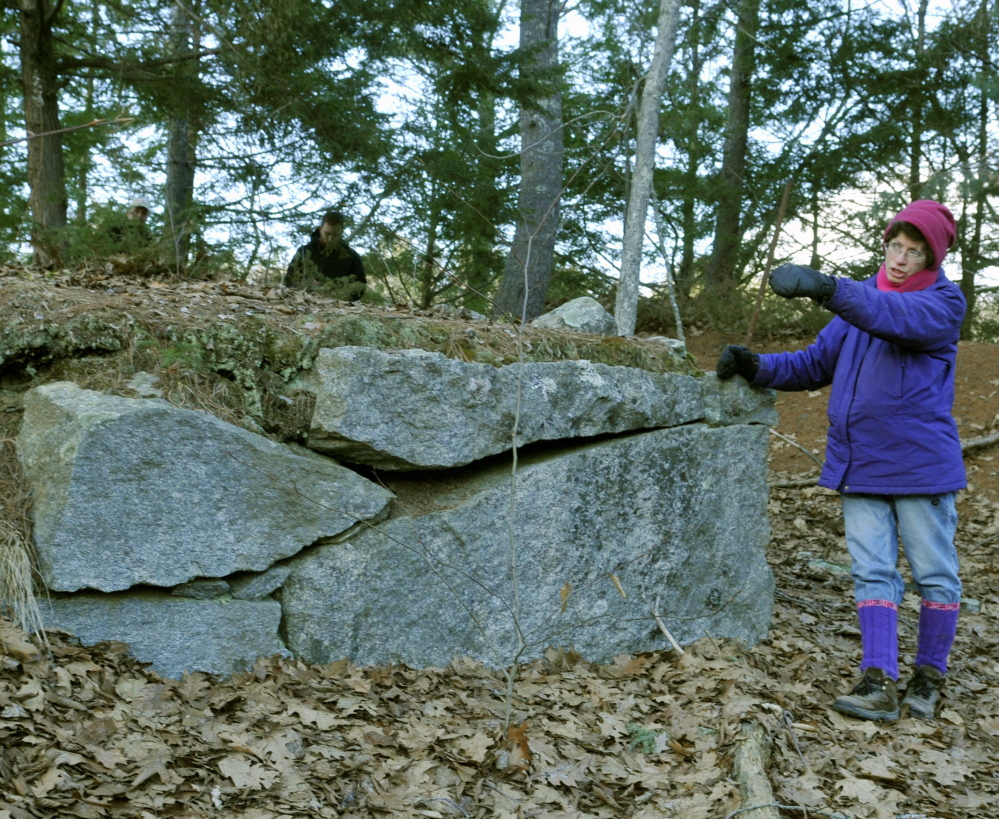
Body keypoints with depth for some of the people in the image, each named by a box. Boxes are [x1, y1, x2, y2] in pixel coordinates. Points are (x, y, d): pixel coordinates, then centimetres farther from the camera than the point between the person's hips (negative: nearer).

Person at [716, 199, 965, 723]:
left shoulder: (942, 305, -7)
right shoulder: (862, 300, 12)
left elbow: (893, 316, -30)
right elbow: (815, 365, 13)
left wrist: (826, 288, -44)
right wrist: (757, 367, -5)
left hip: (922, 465, -5)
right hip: (860, 467, 5)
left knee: (935, 575, 5)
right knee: (872, 573, 1)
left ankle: (928, 678, 19)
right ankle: (879, 683, 2)